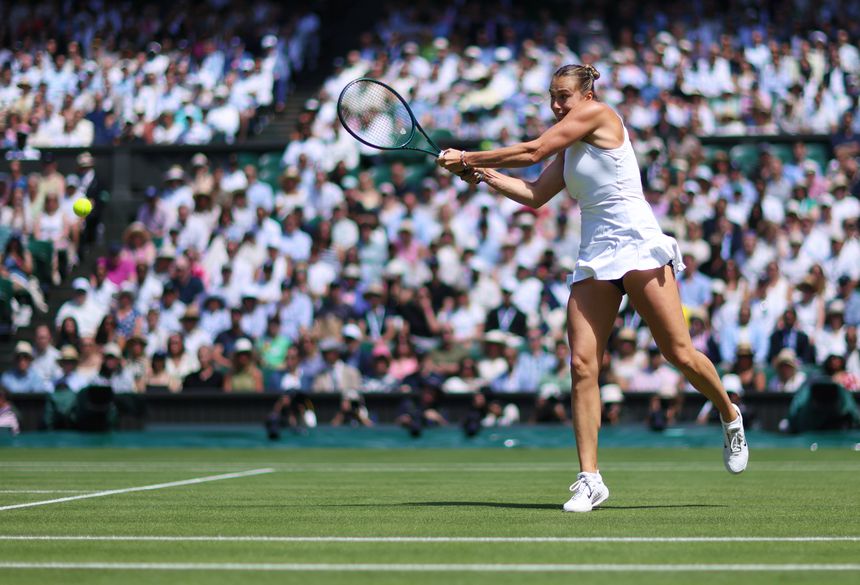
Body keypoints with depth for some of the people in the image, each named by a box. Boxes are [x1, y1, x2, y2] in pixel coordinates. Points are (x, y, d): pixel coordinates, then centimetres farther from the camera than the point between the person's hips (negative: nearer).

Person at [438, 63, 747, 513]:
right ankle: (589, 478, -8)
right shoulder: (569, 151, 19)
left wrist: (470, 158, 0)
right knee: (582, 365, -8)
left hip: (638, 248, -7)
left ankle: (730, 417, 22)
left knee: (680, 354, -7)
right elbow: (534, 194, 20)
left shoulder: (598, 114, -4)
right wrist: (480, 174, 11)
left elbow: (532, 151, -7)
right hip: (594, 260, 7)